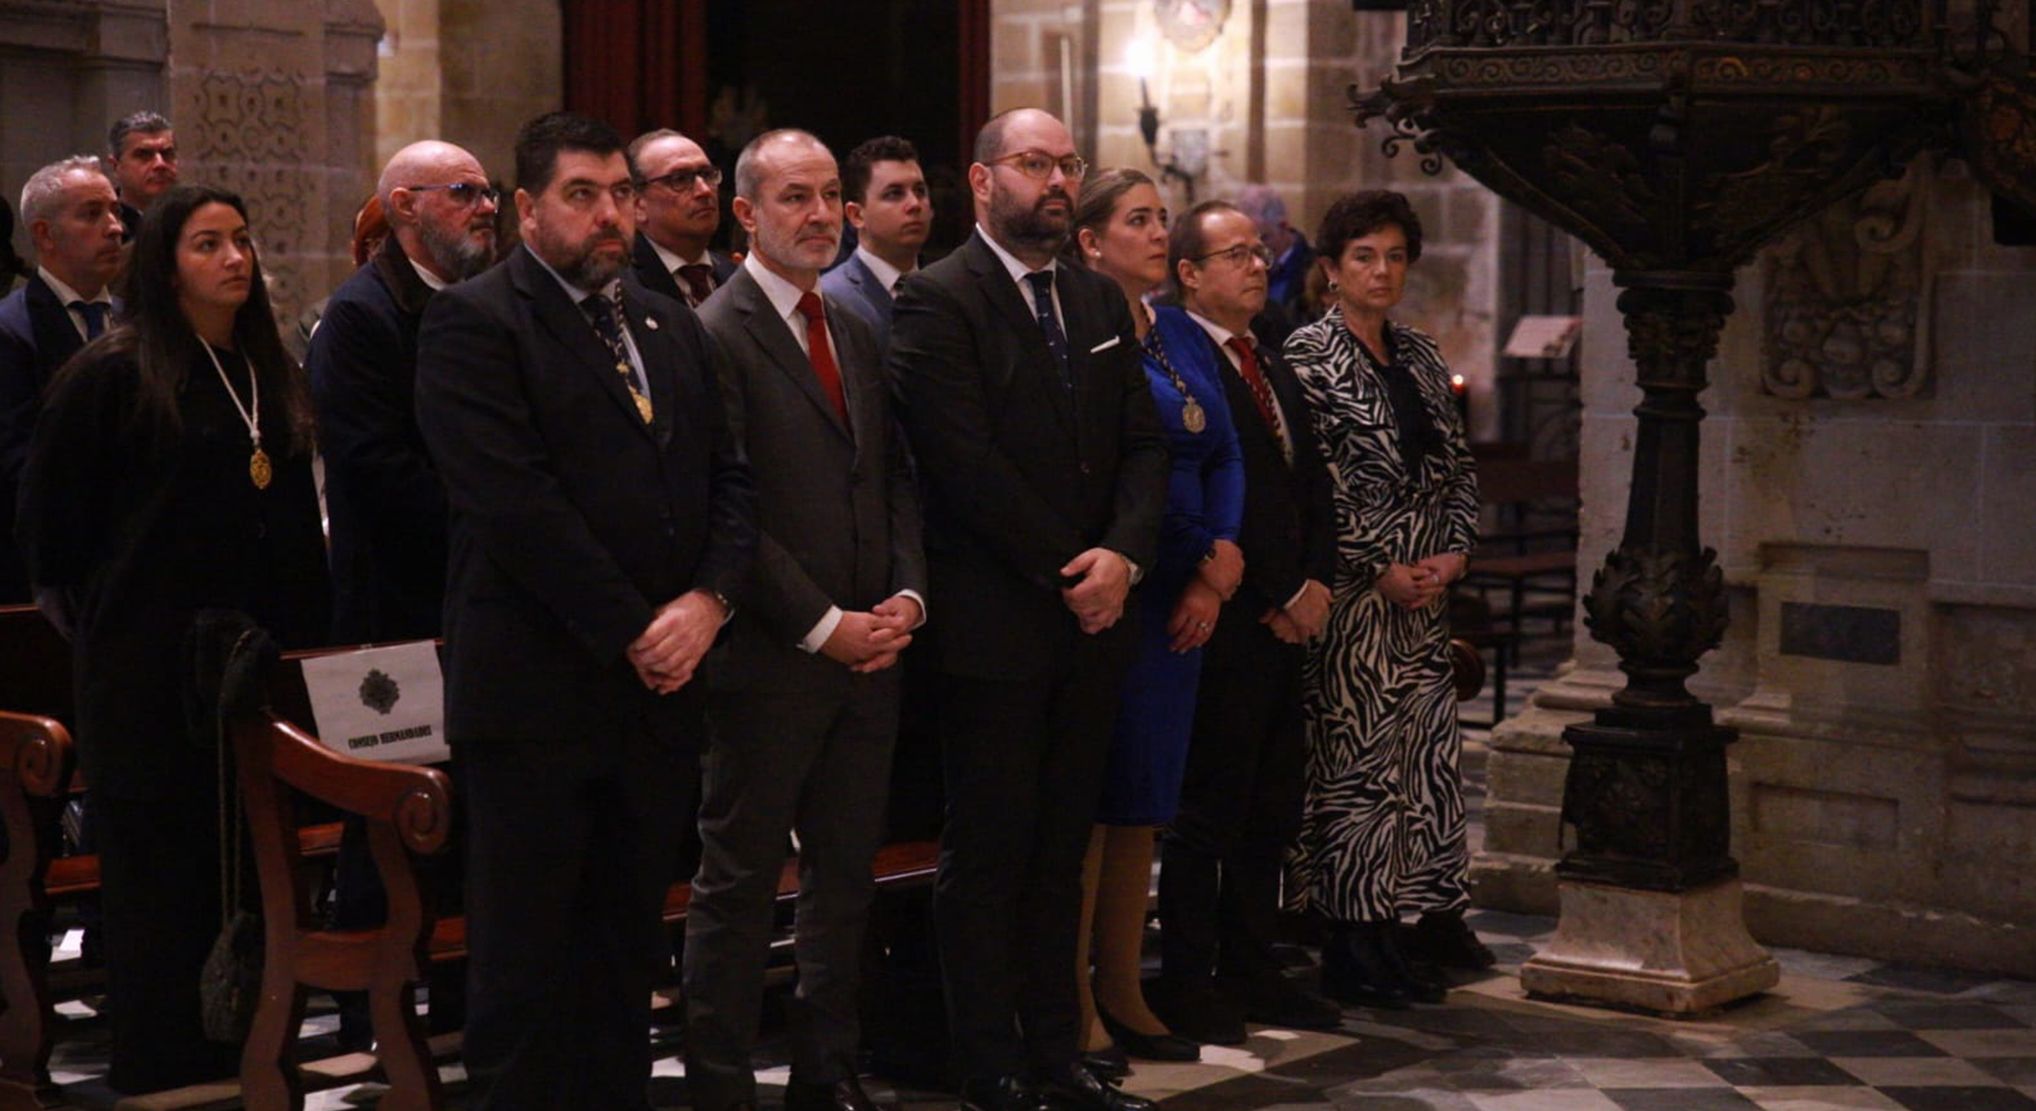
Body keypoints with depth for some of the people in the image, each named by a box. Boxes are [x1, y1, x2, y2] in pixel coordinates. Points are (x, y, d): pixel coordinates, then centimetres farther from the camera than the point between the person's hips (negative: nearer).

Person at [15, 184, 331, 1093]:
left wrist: (304, 633, 11)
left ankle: (244, 1047, 19)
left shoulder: (271, 376, 12)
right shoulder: (110, 374, -6)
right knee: (159, 858, 2)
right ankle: (161, 1060, 10)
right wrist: (94, 616, 1)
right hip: (150, 665, -5)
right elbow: (50, 514, -4)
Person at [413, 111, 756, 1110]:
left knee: (626, 945, 11)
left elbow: (730, 478, 13)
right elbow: (516, 504, -16)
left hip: (656, 686, 6)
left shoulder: (670, 326, 17)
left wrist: (708, 600, -5)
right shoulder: (473, 322, -6)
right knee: (523, 956, 1)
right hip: (536, 690, -6)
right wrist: (630, 632, -14)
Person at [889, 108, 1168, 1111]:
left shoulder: (1100, 301, 15)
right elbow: (967, 463, -15)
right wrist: (1066, 573, -12)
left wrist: (1123, 555, -7)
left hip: (1092, 616, 6)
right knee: (987, 852, 2)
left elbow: (1143, 444, 11)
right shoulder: (937, 300, -7)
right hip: (994, 624, -6)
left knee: (1061, 849, 10)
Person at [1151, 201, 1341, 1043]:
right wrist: (1273, 599, -11)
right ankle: (1186, 981, 6)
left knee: (1272, 806, 12)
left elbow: (1312, 483, 18)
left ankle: (1249, 966, 21)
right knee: (1209, 806, -3)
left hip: (1287, 619, 8)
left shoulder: (1274, 366, 19)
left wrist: (1315, 584, 2)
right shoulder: (1175, 361, -11)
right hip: (1225, 621, -8)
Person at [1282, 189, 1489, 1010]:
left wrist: (1453, 553, 0)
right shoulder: (1308, 357, -6)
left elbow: (1457, 468, 16)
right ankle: (1356, 947, 3)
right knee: (1355, 756, -3)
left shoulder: (1421, 358, 15)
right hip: (1354, 592, -6)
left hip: (1427, 587, 7)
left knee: (1428, 750, 7)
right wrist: (1383, 570, -13)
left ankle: (1428, 908, 17)